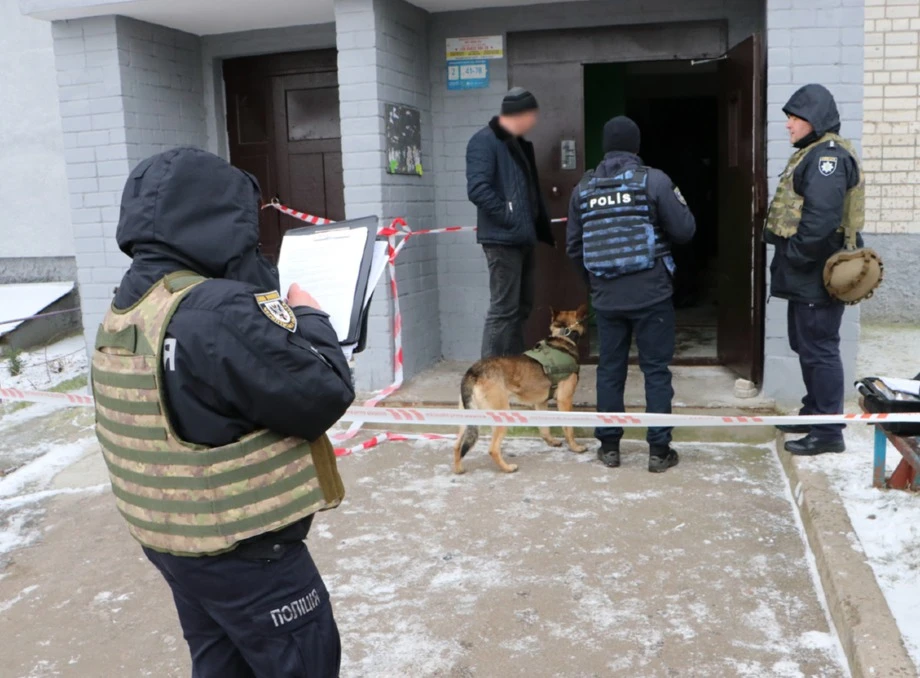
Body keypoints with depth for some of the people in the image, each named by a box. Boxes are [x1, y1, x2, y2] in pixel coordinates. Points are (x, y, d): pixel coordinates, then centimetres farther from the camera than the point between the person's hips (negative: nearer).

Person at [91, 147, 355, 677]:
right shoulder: (222, 313, -28)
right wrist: (310, 319, -7)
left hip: (169, 537, 9)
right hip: (243, 549, -9)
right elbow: (323, 396, -24)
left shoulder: (122, 312, 3)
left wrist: (277, 314, 1)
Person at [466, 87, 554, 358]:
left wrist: (541, 228, 11)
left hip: (523, 237, 10)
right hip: (502, 239, -10)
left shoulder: (519, 144, 18)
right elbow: (477, 189, -23)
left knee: (521, 307, 14)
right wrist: (509, 218, -18)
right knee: (503, 309, -8)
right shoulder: (484, 141, -12)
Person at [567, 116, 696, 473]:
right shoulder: (653, 180, -6)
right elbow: (684, 231, -4)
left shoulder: (583, 188, 6)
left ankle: (609, 446, 18)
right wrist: (678, 201, 17)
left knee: (610, 369, 11)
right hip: (651, 294, -3)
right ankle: (659, 450, 8)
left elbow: (573, 246, 11)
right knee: (656, 370, 4)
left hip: (606, 296, 3)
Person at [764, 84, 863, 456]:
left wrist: (796, 256, -20)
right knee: (806, 346, 19)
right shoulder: (812, 154, 17)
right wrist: (790, 258, 14)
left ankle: (829, 431, 3)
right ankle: (814, 412, 32)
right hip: (806, 273, 11)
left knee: (819, 349, -5)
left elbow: (822, 217, -27)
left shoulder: (829, 156, -17)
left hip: (818, 273, -11)